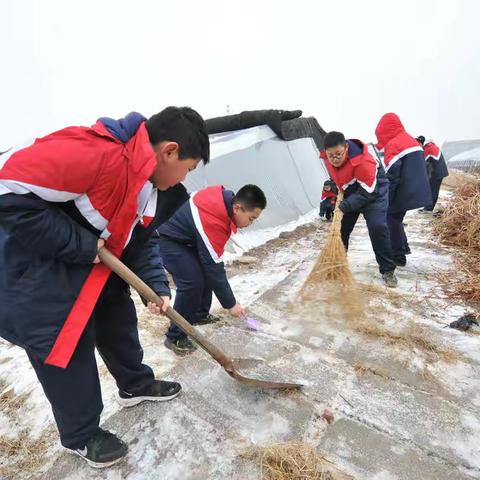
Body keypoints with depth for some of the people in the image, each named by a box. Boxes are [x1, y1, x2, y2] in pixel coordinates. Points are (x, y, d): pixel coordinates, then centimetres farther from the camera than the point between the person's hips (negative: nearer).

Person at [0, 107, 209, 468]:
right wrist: (82, 245, -27)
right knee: (67, 352, 4)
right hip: (40, 271, -8)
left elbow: (142, 241, 7)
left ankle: (135, 384, 45)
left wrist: (157, 286, -4)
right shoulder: (99, 153, -31)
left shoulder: (157, 187, -1)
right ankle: (82, 436, 29)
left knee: (120, 323, 19)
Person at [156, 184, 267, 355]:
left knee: (205, 270, 10)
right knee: (192, 281, -19)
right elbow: (215, 268, -27)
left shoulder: (225, 198, -11)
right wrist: (231, 304, -16)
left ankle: (199, 315, 28)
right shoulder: (212, 224, -35)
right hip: (165, 238, -9)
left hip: (183, 232, 9)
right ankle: (175, 337, -4)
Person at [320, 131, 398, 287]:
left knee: (377, 228, -19)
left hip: (373, 191, -6)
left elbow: (367, 192, -30)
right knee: (339, 227, 4)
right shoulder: (327, 157, -15)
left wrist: (345, 206, -32)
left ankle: (387, 270, -4)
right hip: (349, 193, 6)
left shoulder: (362, 161, -35)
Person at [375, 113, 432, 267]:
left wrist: (385, 199, -17)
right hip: (415, 191, 9)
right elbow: (415, 167, 20)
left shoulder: (392, 145, -16)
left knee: (392, 220, 2)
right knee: (396, 219, 21)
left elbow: (391, 176, -22)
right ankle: (403, 247, 31)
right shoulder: (411, 139, 14)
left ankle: (398, 256, 6)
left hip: (402, 193, -9)